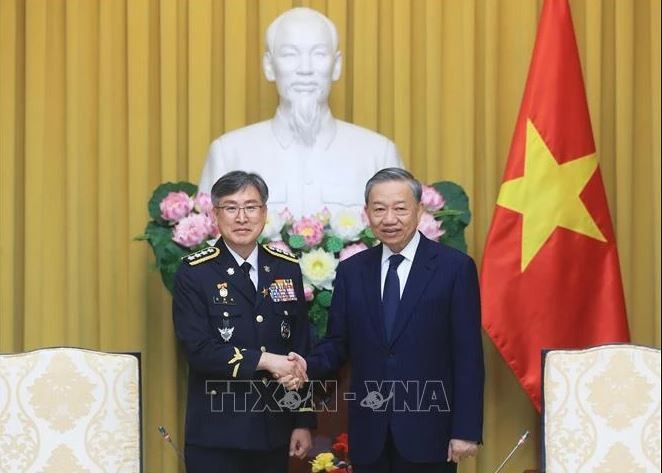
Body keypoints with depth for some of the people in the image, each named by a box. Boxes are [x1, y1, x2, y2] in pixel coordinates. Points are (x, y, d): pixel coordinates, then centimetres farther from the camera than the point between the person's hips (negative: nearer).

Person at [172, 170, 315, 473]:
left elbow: (301, 349, 7)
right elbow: (197, 348, -15)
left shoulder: (287, 269, 7)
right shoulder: (194, 273, -5)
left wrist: (304, 421, 5)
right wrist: (263, 361, -19)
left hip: (275, 431, 4)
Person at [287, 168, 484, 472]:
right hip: (369, 435, 3)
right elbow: (338, 343, 11)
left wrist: (466, 430, -10)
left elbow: (467, 356, -5)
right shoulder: (351, 271, 9)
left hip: (428, 432, -3)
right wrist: (309, 367, -11)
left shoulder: (455, 267, -3)